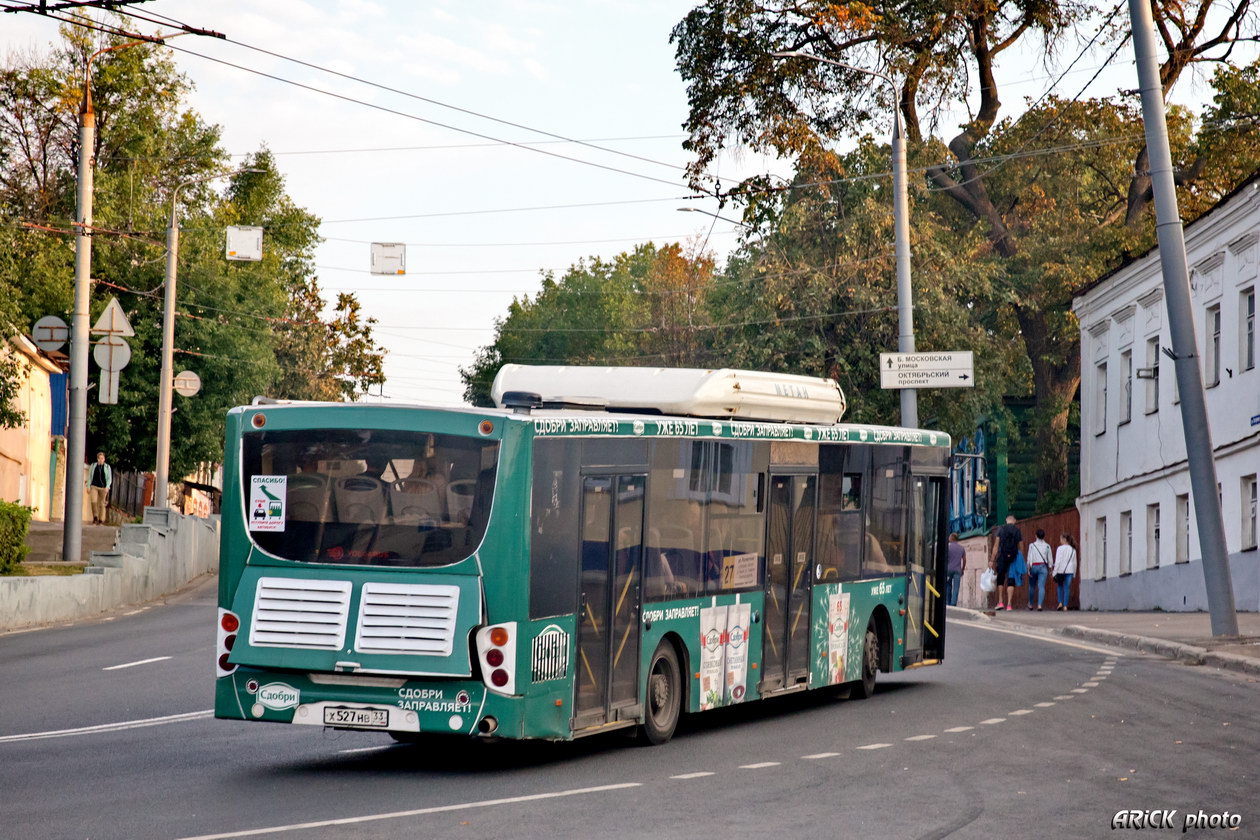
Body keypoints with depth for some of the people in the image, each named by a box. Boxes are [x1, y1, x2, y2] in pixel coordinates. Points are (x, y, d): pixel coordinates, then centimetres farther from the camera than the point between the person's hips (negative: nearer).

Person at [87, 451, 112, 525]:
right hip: (94, 486, 0)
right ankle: (95, 517, -2)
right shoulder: (93, 466, 7)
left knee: (102, 504, -2)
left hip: (103, 488, 0)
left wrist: (107, 487, -11)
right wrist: (88, 487, 4)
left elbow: (109, 479, 3)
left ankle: (101, 521, 3)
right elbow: (89, 477, 12)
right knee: (93, 501, -19)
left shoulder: (107, 467, 4)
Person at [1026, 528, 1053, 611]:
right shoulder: (1047, 546, 2)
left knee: (1032, 586, 14)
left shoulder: (1032, 545, -2)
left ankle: (1030, 604, 25)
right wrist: (1049, 569, 15)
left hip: (1034, 566, 0)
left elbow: (1029, 558, -5)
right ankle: (1039, 604, -19)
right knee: (1041, 586, -6)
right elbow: (1050, 559, 5)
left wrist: (1029, 569, -2)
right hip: (1043, 567, 0)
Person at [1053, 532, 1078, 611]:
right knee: (1067, 588, 3)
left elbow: (1058, 561, -8)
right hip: (1070, 571, 3)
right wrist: (1074, 574, 19)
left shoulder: (1060, 548, -4)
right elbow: (1075, 562, 12)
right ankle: (1065, 606, 0)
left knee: (1060, 586, 15)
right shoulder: (1073, 550, 10)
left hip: (1061, 571, -3)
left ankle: (1060, 603, 3)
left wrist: (1055, 572, -7)